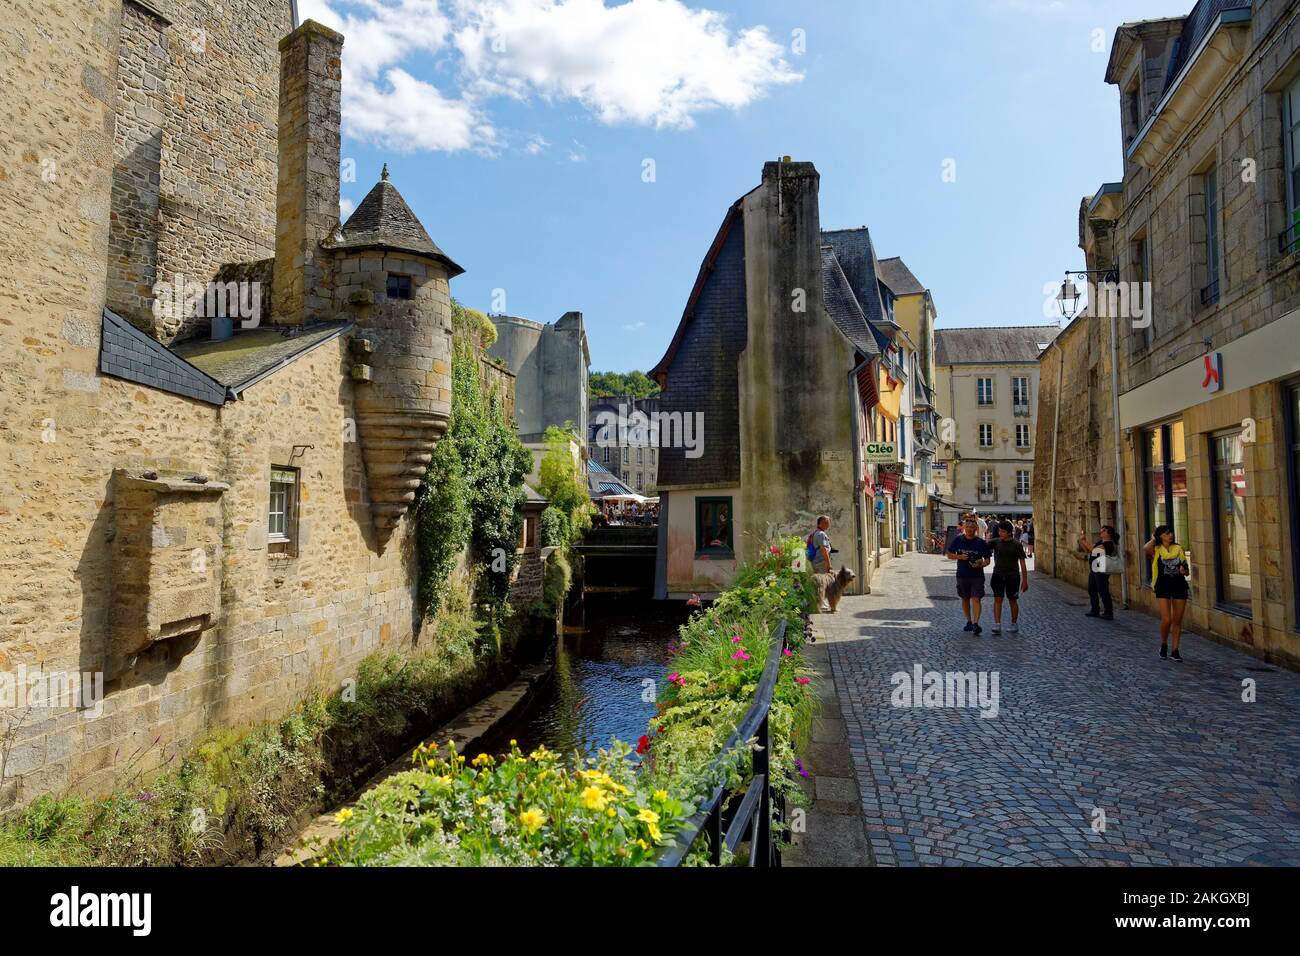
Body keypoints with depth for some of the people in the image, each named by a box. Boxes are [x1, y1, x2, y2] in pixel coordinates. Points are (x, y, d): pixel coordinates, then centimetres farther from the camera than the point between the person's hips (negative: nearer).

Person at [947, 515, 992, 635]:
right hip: (962, 575, 3)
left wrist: (980, 565, -20)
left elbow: (987, 560, 1)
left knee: (976, 599, -13)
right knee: (965, 599, 13)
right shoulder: (958, 540, 2)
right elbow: (949, 555, 8)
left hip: (977, 575, -3)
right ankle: (969, 621, 28)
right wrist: (960, 557, -11)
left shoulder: (981, 542, -3)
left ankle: (976, 624, -16)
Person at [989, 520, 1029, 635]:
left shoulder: (1017, 545, -4)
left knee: (1012, 600, 9)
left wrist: (1025, 580, -3)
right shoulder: (996, 542, 3)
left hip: (1013, 576, -2)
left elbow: (1022, 563, -2)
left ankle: (1014, 624, 23)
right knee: (997, 599, -6)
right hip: (998, 575, 2)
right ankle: (997, 624, -9)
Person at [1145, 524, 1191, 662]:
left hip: (1180, 586, 3)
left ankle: (1175, 650, 17)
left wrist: (1184, 571, -10)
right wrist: (1153, 539, -8)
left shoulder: (1179, 549, 9)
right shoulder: (1156, 550, -1)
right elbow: (1145, 548, -28)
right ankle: (1164, 644, 17)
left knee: (1177, 620, 7)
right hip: (1163, 587, -3)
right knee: (1166, 620, -10)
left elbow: (1187, 571, 15)